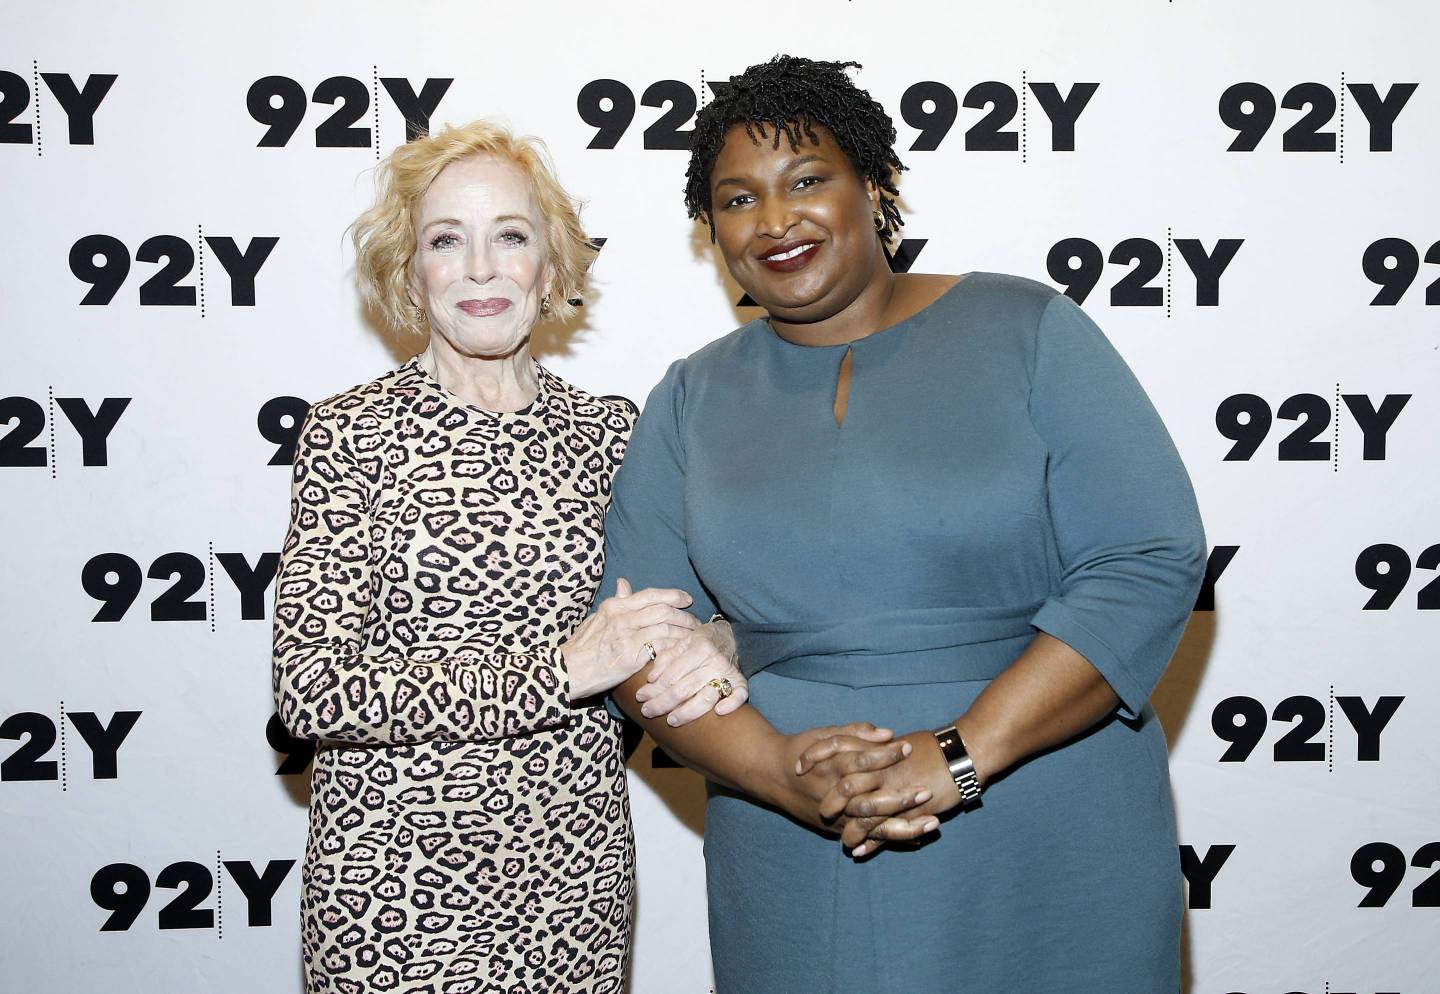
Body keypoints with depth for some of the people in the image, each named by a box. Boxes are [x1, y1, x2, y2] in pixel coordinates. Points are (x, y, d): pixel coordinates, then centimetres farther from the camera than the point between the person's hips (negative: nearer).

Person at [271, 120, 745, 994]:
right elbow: (310, 688, -16)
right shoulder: (351, 434, -7)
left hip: (576, 868, 3)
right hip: (395, 871, -3)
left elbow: (673, 613, 13)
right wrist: (555, 671, -23)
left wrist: (705, 649, -11)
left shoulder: (611, 431, 2)